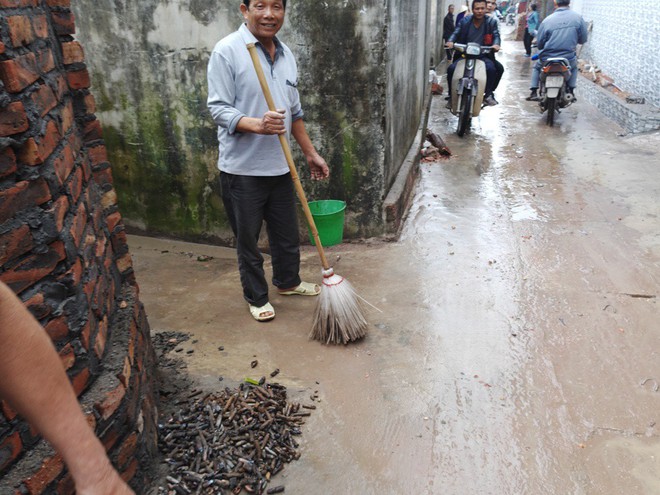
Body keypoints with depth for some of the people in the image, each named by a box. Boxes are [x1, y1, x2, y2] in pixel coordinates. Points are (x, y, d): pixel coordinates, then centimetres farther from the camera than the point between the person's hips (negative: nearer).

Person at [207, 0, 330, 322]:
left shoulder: (285, 54, 11)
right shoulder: (227, 50, -10)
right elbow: (218, 108, -13)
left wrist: (311, 153, 17)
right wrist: (257, 124, -30)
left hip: (279, 166, 6)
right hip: (242, 169, -6)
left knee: (287, 233, 18)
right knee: (247, 239, 9)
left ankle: (288, 282, 42)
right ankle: (256, 297, 28)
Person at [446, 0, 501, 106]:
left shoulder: (491, 22, 5)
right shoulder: (465, 21, 6)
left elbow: (496, 35, 0)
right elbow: (456, 32, 1)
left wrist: (496, 44, -24)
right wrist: (451, 41, -22)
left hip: (483, 55, -1)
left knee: (491, 69, -30)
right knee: (451, 69, -24)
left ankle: (488, 95, -8)